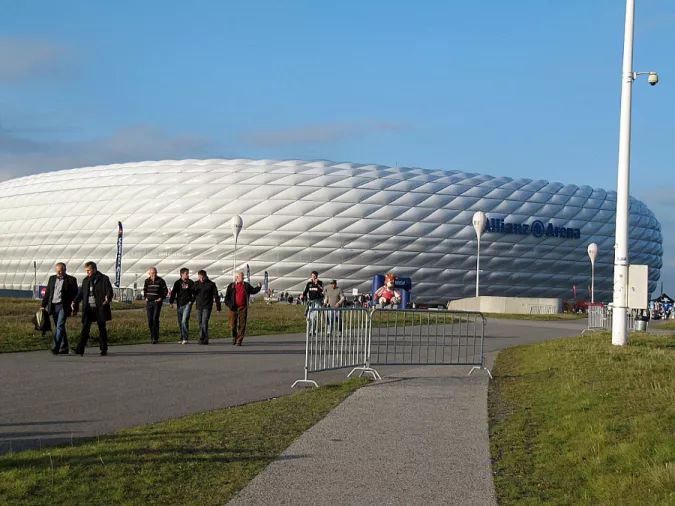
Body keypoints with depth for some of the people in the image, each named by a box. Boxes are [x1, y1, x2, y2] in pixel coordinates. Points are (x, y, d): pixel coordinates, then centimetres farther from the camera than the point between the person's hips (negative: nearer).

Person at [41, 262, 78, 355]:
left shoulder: (71, 280, -1)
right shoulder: (52, 278, 14)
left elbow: (75, 295, -1)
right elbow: (47, 293, 17)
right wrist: (43, 305, 11)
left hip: (63, 306, -6)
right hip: (53, 306, 6)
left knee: (60, 326, -16)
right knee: (59, 327, 10)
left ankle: (55, 348, -21)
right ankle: (64, 349, 16)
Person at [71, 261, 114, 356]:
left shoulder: (104, 279, -3)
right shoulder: (86, 280, 13)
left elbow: (109, 291, -9)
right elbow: (81, 293, 19)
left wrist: (108, 298, -30)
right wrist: (75, 302, 4)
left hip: (100, 308, -4)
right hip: (88, 308, 4)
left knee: (102, 329, 6)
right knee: (85, 329, -7)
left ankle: (104, 349, 16)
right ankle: (80, 349, -14)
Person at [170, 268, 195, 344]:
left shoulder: (191, 283, 4)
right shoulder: (178, 283, 4)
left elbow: (194, 293, 10)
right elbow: (173, 293, 1)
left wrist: (192, 301, -4)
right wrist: (171, 302, -9)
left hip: (187, 304, -3)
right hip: (180, 305, 3)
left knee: (184, 321, -15)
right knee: (180, 322, 7)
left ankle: (186, 338, -12)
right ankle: (182, 338, 16)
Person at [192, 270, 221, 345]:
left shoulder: (211, 284, -2)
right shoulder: (196, 284, 8)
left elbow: (216, 296, 0)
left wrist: (218, 307, -2)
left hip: (207, 307, -5)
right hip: (199, 307, 5)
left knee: (204, 322, -14)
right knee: (200, 322, 6)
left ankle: (203, 339, -15)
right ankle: (203, 338, 14)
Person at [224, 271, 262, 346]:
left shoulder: (246, 285, 10)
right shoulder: (231, 286, 4)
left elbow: (253, 291, 15)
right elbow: (227, 296, 5)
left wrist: (259, 287, -2)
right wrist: (229, 304, -6)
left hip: (243, 308, 1)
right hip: (234, 308, -1)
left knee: (242, 324, -3)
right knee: (232, 324, 0)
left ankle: (239, 340, 3)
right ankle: (234, 337, 26)